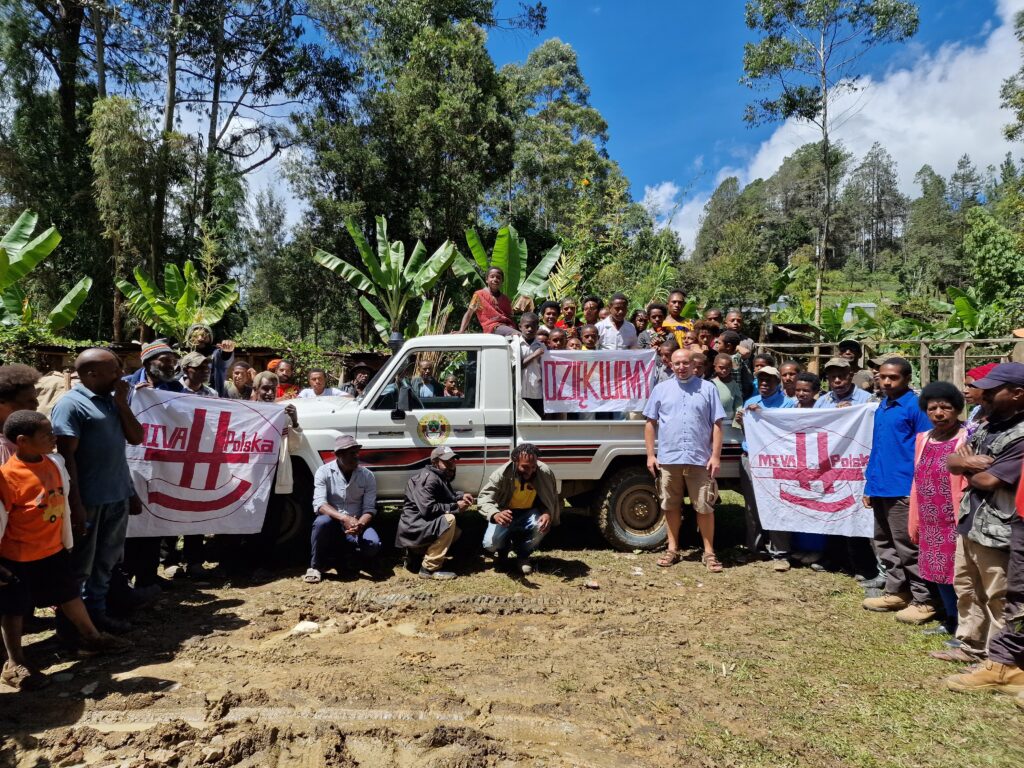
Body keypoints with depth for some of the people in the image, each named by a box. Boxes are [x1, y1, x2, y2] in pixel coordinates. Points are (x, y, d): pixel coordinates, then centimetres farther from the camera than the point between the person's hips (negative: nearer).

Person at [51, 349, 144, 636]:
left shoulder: (113, 399, 10)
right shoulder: (70, 404, -12)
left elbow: (136, 438, 8)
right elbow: (66, 456, -15)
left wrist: (122, 403, -3)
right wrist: (75, 503, -17)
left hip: (117, 495, 7)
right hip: (88, 499, -7)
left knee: (107, 560, 16)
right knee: (80, 565, 6)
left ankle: (95, 611, 29)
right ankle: (70, 622, 20)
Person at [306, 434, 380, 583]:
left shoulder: (367, 476, -2)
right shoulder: (324, 472, -7)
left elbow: (369, 509, -5)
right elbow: (319, 504, -18)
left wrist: (360, 524, -28)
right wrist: (344, 518, -34)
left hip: (357, 524, 1)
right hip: (332, 523, -1)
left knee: (373, 545, -28)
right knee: (322, 521, -36)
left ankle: (344, 558, 4)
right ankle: (316, 566, -13)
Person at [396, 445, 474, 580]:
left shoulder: (441, 477, 12)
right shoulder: (429, 478, -20)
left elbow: (447, 495, 28)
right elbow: (427, 509, -29)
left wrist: (461, 496, 6)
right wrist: (455, 506, -19)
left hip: (424, 525, 11)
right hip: (413, 528, -11)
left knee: (456, 530, 17)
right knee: (449, 520, -27)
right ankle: (429, 568, -20)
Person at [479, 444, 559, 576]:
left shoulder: (545, 473, -23)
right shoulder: (501, 474, -28)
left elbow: (553, 500, -8)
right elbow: (484, 498, -32)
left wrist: (548, 514, -32)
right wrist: (495, 515, -55)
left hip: (529, 513, 1)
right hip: (506, 513, -1)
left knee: (542, 526, -32)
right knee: (490, 544, -22)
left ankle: (523, 555, -1)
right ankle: (503, 550, 19)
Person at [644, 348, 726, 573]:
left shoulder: (708, 389, 5)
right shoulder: (661, 389, 8)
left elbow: (717, 425, 3)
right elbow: (650, 423, 8)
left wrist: (716, 456, -5)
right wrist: (650, 455, 2)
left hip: (700, 459, -1)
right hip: (668, 459, 2)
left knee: (705, 507, 3)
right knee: (671, 506, 10)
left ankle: (709, 553, 14)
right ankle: (673, 549, 22)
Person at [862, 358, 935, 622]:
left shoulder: (916, 406, -10)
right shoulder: (881, 408, 13)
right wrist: (870, 484, 16)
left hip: (904, 489, -8)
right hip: (881, 488, 8)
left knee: (907, 546, 0)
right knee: (885, 545, 16)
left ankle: (923, 601, 11)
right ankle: (896, 591, 28)